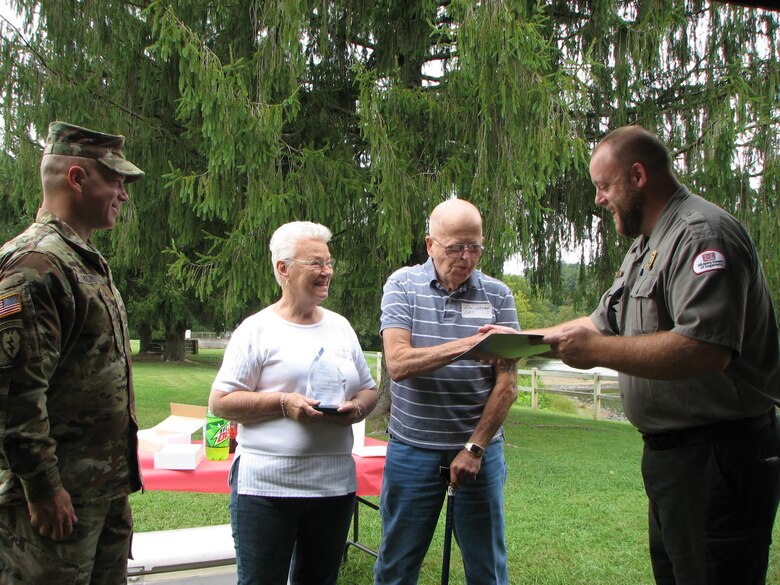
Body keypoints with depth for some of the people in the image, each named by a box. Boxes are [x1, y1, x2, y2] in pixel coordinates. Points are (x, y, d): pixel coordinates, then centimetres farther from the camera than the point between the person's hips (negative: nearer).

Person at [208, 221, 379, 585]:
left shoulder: (340, 327, 12)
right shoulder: (257, 329, -4)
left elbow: (370, 390, 17)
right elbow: (220, 402, -6)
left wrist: (357, 408, -5)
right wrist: (282, 402, -17)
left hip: (335, 484, 5)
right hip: (266, 487, -5)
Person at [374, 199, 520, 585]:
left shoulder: (498, 296, 0)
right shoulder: (402, 285, -3)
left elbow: (507, 383, -3)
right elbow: (398, 363, -17)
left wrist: (475, 448, -9)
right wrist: (467, 344, -28)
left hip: (480, 449, 1)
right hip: (413, 448, -1)